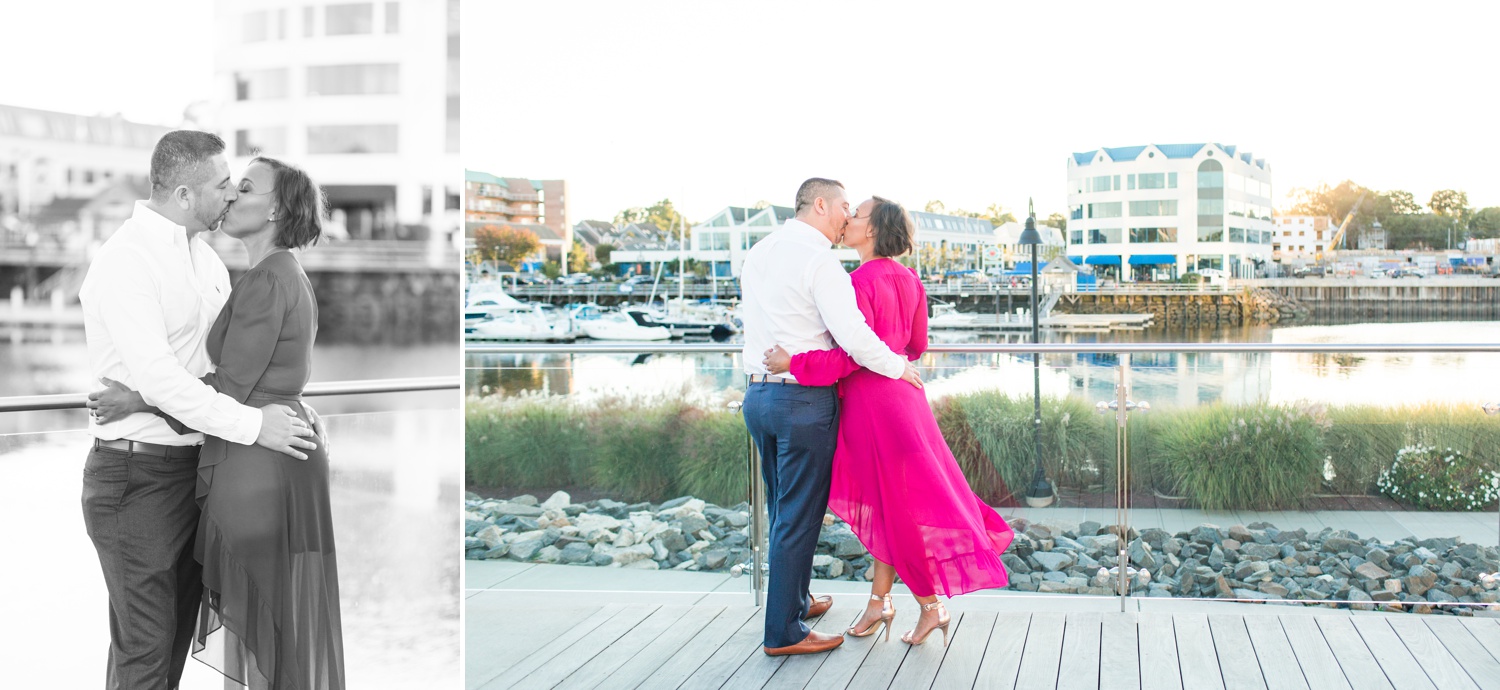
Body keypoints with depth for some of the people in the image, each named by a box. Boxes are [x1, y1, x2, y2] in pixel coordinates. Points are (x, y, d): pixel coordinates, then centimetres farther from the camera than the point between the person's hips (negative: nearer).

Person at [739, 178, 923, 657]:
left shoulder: (757, 254, 12)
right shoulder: (820, 263, -15)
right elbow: (852, 335, -21)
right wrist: (898, 367, -8)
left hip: (757, 394, 9)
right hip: (804, 401, -9)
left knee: (783, 510, 21)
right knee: (799, 517, -1)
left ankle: (795, 601, 36)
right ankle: (784, 632, 6)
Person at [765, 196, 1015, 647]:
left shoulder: (861, 282, -18)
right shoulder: (908, 279, 8)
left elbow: (852, 355, -23)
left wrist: (794, 363, -21)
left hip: (872, 401, -9)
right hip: (901, 394, 9)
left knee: (897, 507, 3)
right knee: (885, 503, 16)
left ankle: (932, 608, 12)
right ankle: (878, 602, 25)